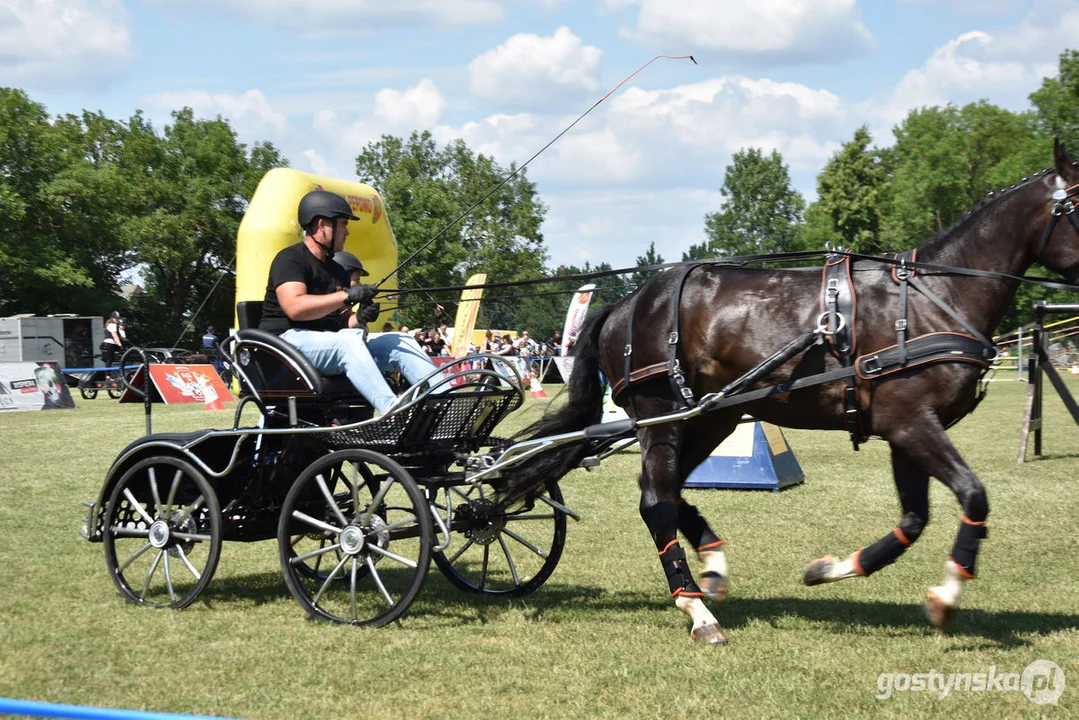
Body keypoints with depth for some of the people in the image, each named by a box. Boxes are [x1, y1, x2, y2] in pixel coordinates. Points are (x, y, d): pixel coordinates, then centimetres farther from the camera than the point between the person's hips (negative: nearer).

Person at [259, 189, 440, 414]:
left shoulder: (336, 269, 22)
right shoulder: (290, 259, -6)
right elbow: (294, 307, -23)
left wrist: (359, 318, -3)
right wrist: (347, 296, -25)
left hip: (331, 341, 9)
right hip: (289, 338, -9)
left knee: (400, 342, -7)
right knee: (348, 343, -37)